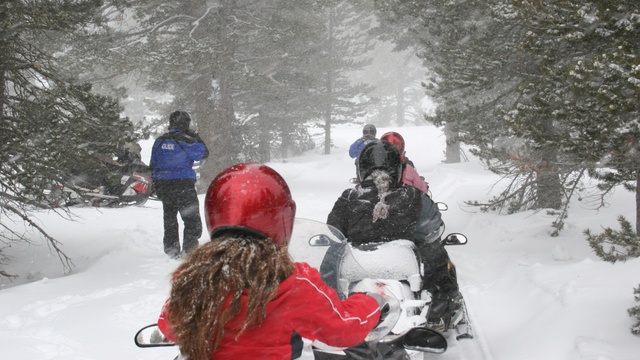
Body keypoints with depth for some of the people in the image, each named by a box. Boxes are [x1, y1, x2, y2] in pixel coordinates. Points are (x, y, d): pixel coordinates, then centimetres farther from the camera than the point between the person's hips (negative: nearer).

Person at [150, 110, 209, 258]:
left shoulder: (159, 141, 9)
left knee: (169, 218, 15)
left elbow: (153, 165, 13)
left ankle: (171, 249, 16)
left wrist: (157, 186, 19)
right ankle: (189, 249, -4)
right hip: (183, 184, -6)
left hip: (163, 184, 6)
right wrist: (196, 137, 8)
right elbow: (204, 153, -1)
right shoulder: (186, 140, -11)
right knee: (192, 219, 1)